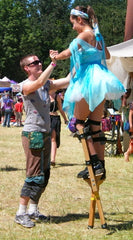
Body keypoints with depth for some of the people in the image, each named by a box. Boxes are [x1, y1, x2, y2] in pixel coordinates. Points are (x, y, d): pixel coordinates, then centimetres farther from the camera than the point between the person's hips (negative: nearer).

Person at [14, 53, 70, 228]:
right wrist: (53, 64, -34)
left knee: (44, 176, 11)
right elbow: (39, 83, -30)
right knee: (35, 176, -10)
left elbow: (68, 81, 11)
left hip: (46, 133, 8)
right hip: (32, 134, -8)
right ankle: (21, 213, -2)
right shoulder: (25, 85, -8)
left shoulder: (47, 84, 14)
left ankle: (33, 210, 20)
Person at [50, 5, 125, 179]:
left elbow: (67, 53, -6)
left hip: (90, 81, -9)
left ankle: (95, 163, -12)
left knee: (79, 122, -1)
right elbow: (107, 56, 31)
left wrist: (56, 57, 14)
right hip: (100, 81, 9)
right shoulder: (97, 36, 17)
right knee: (95, 126, 8)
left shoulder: (85, 35, -9)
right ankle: (101, 167, 6)